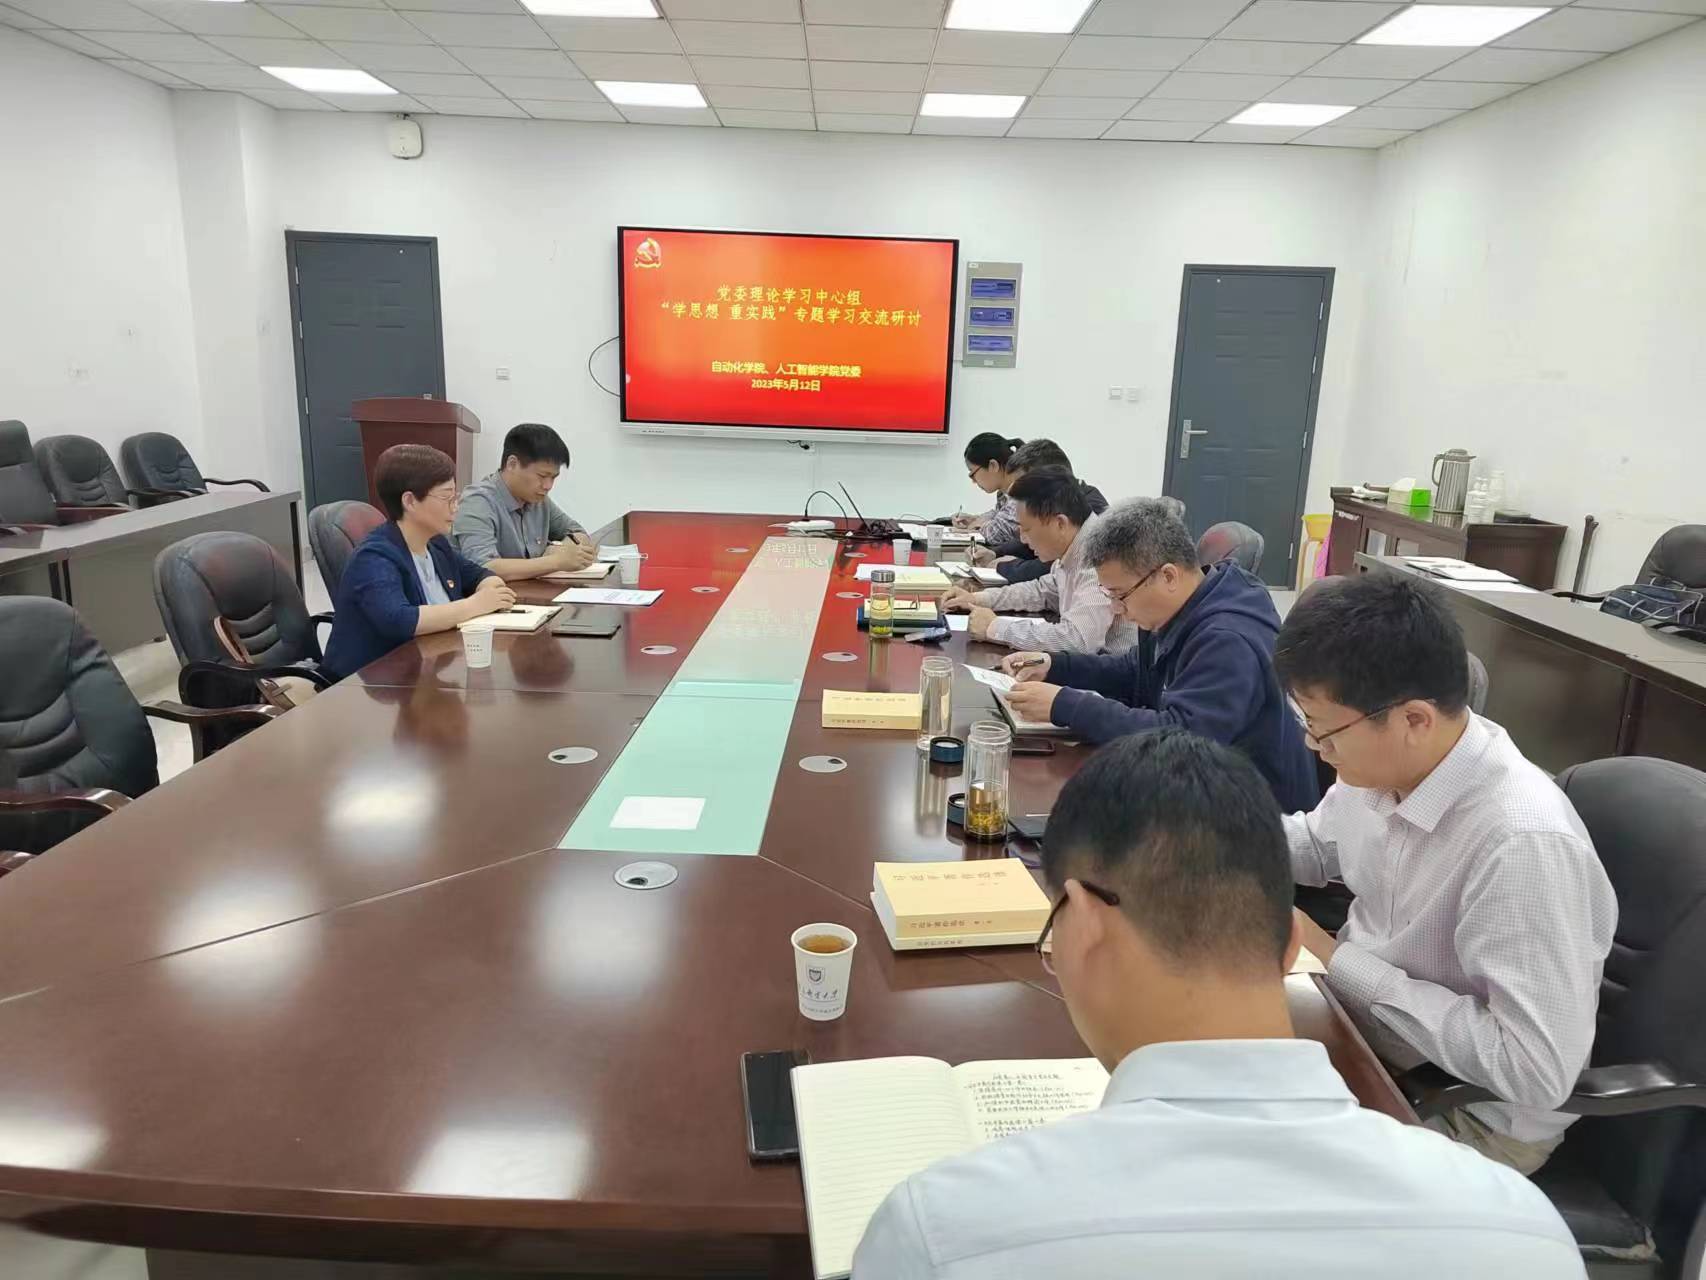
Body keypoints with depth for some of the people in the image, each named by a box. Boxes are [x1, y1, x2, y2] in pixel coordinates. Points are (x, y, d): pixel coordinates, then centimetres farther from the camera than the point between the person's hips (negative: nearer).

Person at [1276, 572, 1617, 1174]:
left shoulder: (1523, 844, -32)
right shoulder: (1384, 762, -10)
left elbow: (1537, 1073, -30)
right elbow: (1319, 844, 12)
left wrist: (1340, 961, -26)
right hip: (1360, 1021, 7)